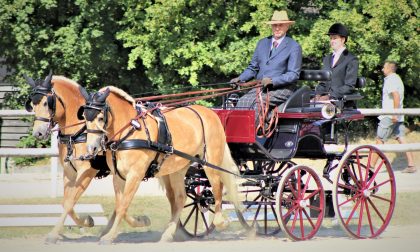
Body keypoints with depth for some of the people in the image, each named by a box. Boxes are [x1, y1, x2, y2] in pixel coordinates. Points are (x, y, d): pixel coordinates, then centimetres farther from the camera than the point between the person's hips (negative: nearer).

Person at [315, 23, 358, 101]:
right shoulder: (327, 59, 22)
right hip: (325, 100, 5)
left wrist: (330, 96, -16)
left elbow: (349, 87, -8)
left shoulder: (351, 60, 0)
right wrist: (318, 94, 0)